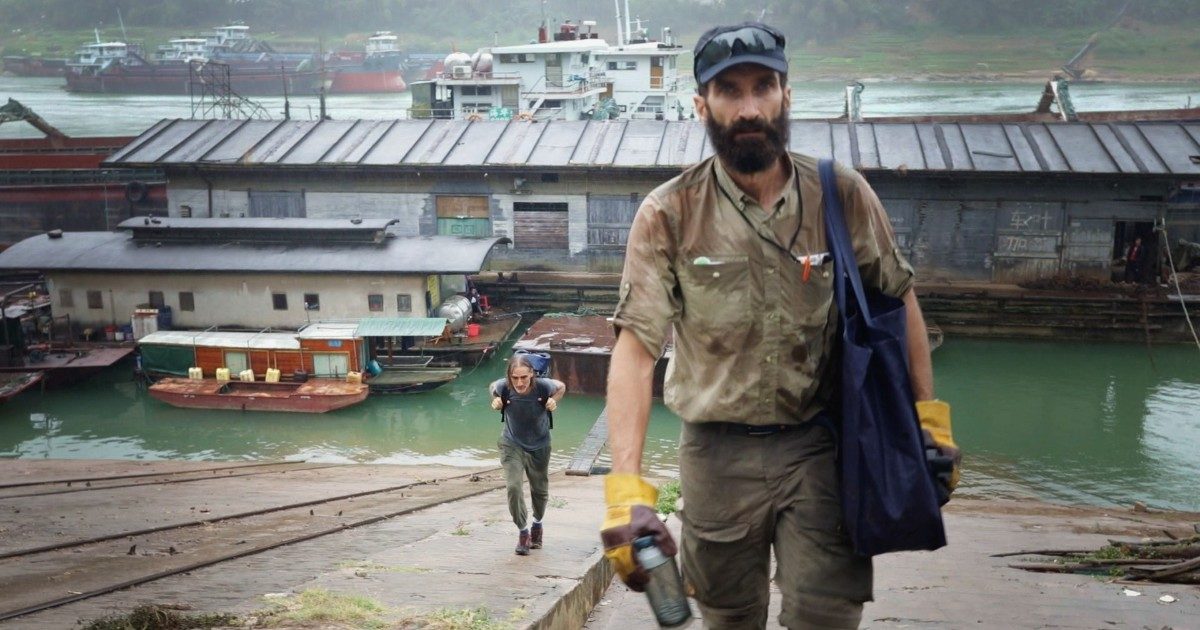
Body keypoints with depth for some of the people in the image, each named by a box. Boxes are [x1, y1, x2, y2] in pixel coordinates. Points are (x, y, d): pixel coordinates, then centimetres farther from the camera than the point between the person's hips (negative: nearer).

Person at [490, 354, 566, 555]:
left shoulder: (542, 387, -27)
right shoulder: (503, 387, -25)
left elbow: (561, 387, -4)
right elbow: (492, 387, 0)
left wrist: (553, 401, -19)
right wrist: (496, 401, -17)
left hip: (539, 446, 1)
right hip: (512, 445, -1)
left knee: (540, 490, 18)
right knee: (514, 486, -19)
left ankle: (537, 524, 47)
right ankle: (523, 531, 1)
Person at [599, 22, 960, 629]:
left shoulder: (843, 196, -5)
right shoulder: (668, 214, -10)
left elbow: (897, 300, 7)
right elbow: (635, 345, -16)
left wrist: (929, 417, 2)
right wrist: (627, 488, -26)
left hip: (819, 447, 0)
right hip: (717, 451, 0)